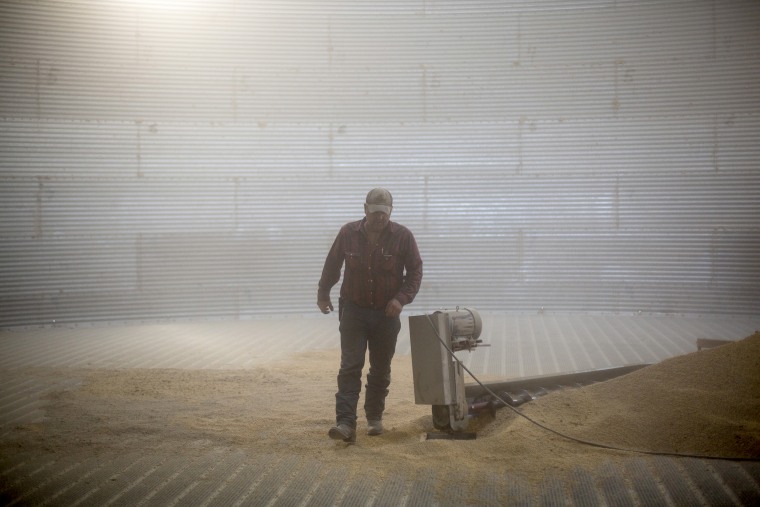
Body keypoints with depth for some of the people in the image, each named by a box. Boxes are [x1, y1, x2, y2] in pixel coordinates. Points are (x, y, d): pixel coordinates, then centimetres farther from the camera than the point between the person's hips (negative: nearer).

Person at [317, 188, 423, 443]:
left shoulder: (402, 236, -8)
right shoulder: (348, 233, -4)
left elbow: (415, 271, -3)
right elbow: (332, 266, 9)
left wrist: (402, 298, -16)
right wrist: (323, 294, 15)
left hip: (387, 314, 1)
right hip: (354, 311, 0)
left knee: (381, 370, 10)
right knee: (350, 367, -10)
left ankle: (375, 417, 26)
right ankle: (346, 423, -15)